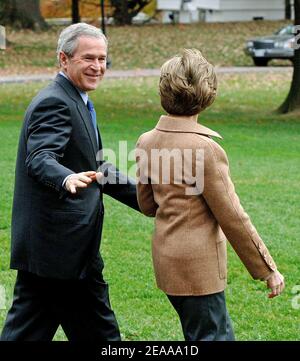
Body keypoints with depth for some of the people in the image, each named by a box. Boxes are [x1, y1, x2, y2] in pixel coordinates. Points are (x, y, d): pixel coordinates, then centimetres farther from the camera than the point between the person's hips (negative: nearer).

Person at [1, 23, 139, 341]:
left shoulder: (74, 103, 19)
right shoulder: (54, 103, -14)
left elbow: (97, 170, 25)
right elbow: (40, 159, -30)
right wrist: (67, 180, -52)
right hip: (61, 246, -10)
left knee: (27, 331, 10)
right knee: (98, 332, 1)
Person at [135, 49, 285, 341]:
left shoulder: (146, 142, 0)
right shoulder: (205, 149, -21)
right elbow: (233, 218, -17)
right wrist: (267, 270, -7)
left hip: (166, 259, 8)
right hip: (198, 265, -8)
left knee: (221, 334, 20)